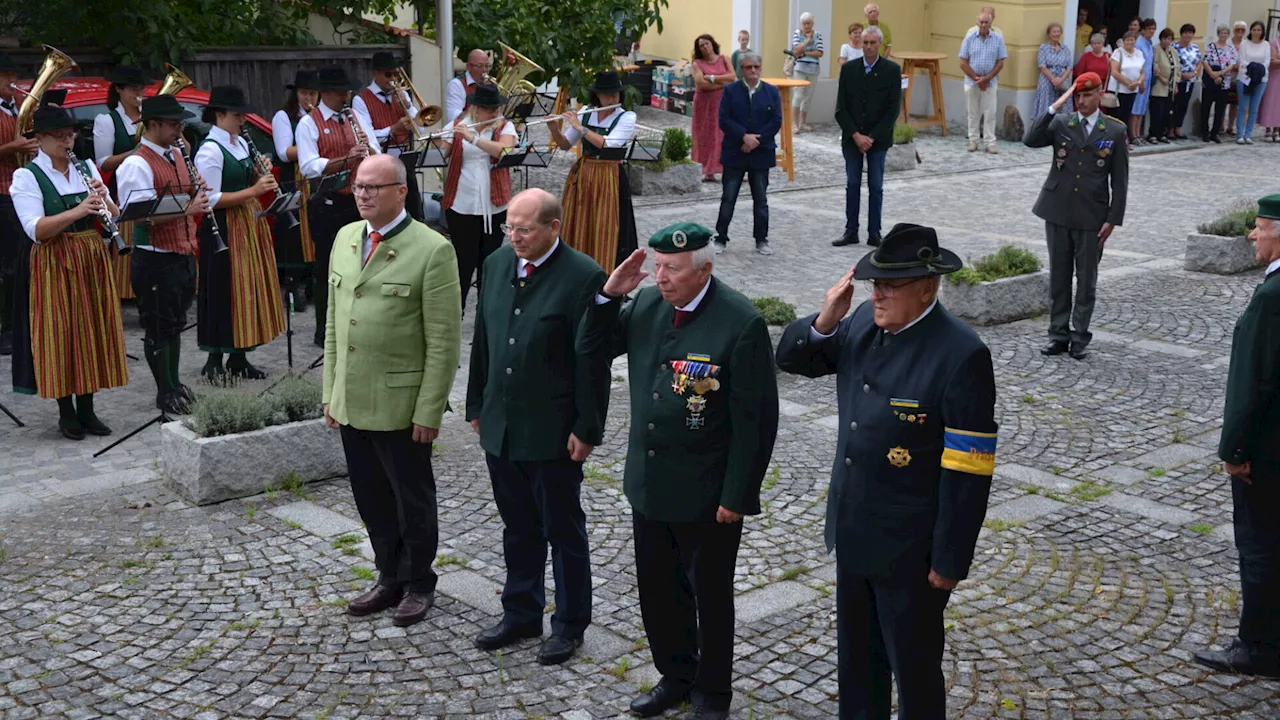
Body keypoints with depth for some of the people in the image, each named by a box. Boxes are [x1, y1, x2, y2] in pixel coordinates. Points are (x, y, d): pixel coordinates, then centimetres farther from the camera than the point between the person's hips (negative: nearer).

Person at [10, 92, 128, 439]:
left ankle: (87, 410, 18)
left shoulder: (86, 168, 10)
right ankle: (67, 414, 11)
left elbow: (115, 216, 8)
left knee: (93, 331, 7)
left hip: (92, 261, 5)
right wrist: (77, 211, -29)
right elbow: (35, 229, -18)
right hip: (55, 265, -5)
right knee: (61, 335, -1)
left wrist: (103, 199, -13)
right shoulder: (27, 176, -5)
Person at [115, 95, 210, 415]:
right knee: (159, 328, 3)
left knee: (176, 324, 18)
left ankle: (175, 384, 30)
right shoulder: (136, 165, -17)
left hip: (184, 254, 9)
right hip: (155, 260, -8)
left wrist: (195, 190, 1)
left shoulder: (176, 155, 11)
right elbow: (144, 215, -24)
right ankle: (166, 394, 13)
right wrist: (187, 209, -27)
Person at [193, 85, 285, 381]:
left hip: (250, 222, 9)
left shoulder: (241, 143, 11)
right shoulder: (210, 151, -15)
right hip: (225, 229, -9)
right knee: (225, 292, -4)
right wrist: (253, 190, -22)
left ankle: (239, 357, 21)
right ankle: (215, 362, 6)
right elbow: (212, 199, -20)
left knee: (249, 289, 11)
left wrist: (260, 175, 1)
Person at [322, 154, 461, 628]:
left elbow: (444, 340, -13)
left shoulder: (432, 250, -13)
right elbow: (333, 322, 14)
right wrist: (330, 392, 11)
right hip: (350, 402, 6)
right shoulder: (345, 239, 8)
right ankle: (390, 579, 34)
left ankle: (419, 585, 28)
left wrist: (428, 411, -15)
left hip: (400, 406, -6)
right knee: (372, 499, 17)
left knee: (413, 500, 10)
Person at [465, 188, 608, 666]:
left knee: (563, 531, 9)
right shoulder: (496, 264, 5)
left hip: (553, 431, -6)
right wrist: (477, 405, 14)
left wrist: (587, 429, -14)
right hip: (501, 426, 6)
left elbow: (593, 363, -14)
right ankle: (521, 613, 34)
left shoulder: (583, 277, -15)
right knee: (518, 527, 19)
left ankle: (570, 625, 24)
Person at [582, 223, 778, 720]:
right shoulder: (647, 304, 0)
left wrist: (736, 496, -15)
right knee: (656, 589, 19)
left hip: (707, 494, -6)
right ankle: (676, 676, 40)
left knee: (710, 595, 13)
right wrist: (609, 295, -8)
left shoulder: (741, 324, -19)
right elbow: (591, 348, 9)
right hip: (649, 485, 6)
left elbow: (756, 421, -17)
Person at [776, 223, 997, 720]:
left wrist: (950, 561, -17)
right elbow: (791, 357, 8)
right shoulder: (864, 322, -2)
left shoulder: (960, 354, -22)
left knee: (914, 664, 12)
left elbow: (968, 472, -20)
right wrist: (825, 320, -13)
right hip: (852, 531, 7)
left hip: (909, 547, -7)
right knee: (856, 652, 24)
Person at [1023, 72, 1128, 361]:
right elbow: (1030, 140, -14)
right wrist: (1054, 108, -17)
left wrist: (1113, 219, -6)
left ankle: (1080, 337, 15)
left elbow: (1120, 181, 1)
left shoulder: (1115, 131, 0)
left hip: (1092, 218, -1)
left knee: (1086, 280, 5)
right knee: (1058, 276, 9)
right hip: (1058, 213, 2)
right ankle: (1058, 334, 18)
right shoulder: (1060, 123, 4)